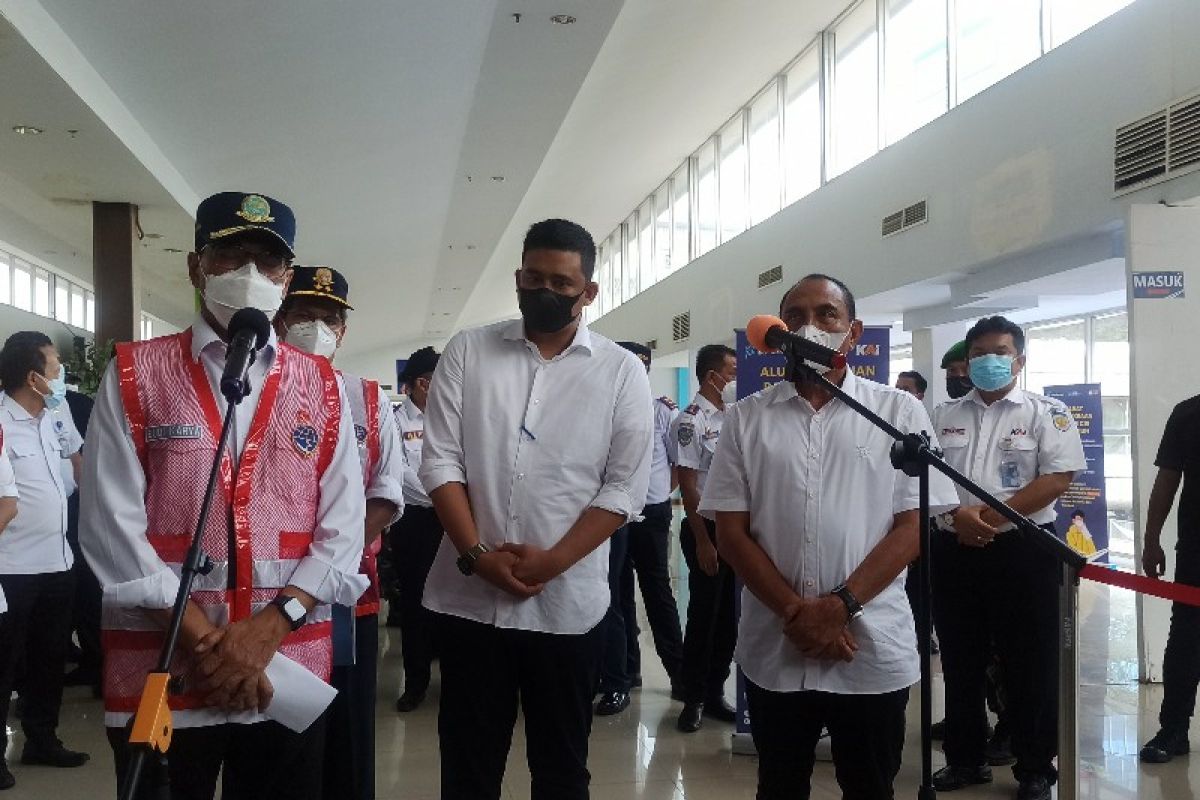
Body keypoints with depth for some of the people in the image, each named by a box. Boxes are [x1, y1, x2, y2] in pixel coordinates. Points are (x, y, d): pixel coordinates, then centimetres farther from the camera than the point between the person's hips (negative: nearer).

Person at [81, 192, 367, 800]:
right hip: (157, 670, -1)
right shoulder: (134, 375, 1)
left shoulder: (322, 387, 6)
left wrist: (270, 626, -12)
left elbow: (343, 527, 1)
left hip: (289, 670, 2)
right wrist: (202, 640, -12)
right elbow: (110, 521, -6)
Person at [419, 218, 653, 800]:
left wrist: (551, 562, -13)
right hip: (469, 597, 1)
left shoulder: (622, 372, 1)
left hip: (568, 603, 0)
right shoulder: (467, 352, 4)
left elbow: (625, 488, -4)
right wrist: (476, 555, -11)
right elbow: (440, 462, -1)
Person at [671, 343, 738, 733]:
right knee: (703, 617, 1)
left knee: (728, 617, 11)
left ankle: (715, 693, 22)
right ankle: (693, 700, 13)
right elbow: (688, 485, -14)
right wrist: (702, 541, -16)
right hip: (706, 529, -7)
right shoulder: (691, 421, -11)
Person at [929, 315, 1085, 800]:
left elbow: (1059, 478, -10)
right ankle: (965, 759, 26)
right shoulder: (944, 416, 11)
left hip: (1022, 550, -3)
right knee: (960, 662, 12)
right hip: (953, 551, 4)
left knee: (1030, 665, 4)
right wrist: (957, 514, -12)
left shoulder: (1045, 413, 0)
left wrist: (991, 517, -16)